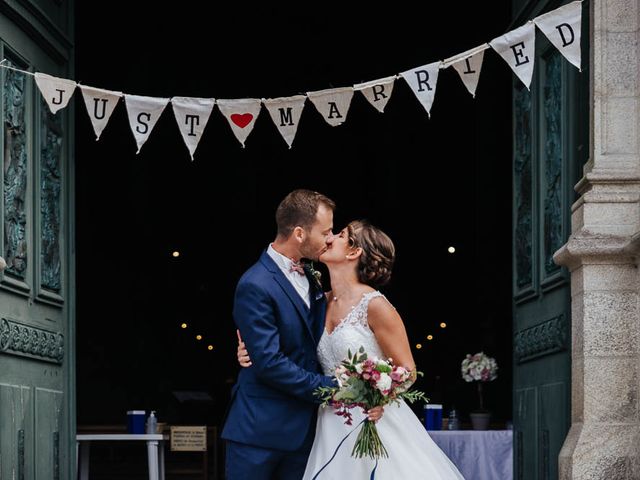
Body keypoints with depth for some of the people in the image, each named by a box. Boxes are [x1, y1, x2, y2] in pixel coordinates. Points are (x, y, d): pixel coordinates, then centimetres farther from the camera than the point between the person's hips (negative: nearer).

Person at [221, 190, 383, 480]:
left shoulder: (309, 278, 12)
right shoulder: (255, 286, -15)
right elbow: (269, 363, -20)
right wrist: (335, 390, -16)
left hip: (302, 428, 7)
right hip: (260, 431, -7)